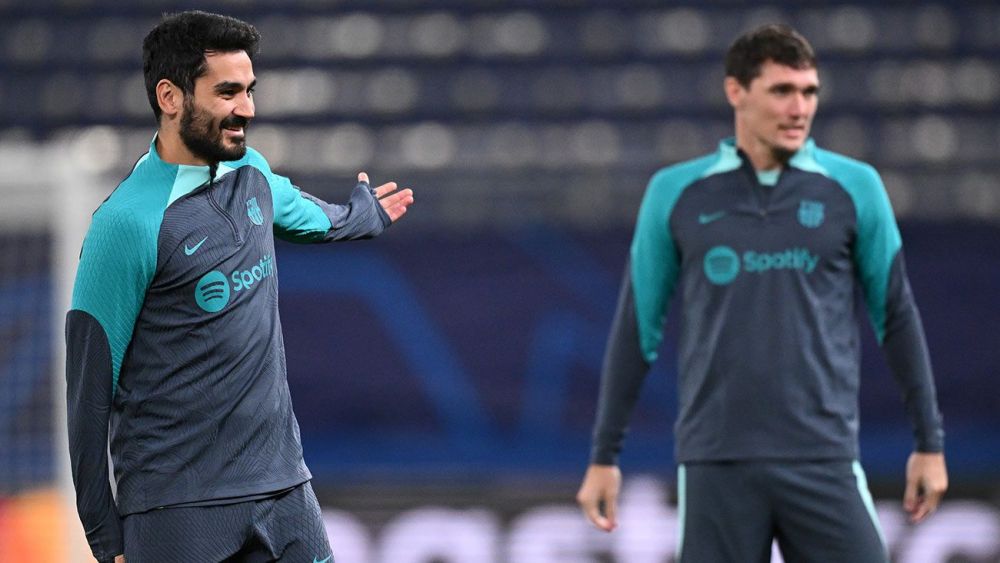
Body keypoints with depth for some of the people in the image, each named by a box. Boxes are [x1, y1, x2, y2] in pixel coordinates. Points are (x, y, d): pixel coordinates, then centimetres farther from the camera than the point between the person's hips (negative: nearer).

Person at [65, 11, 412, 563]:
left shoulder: (251, 172, 7)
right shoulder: (126, 222, -15)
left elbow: (306, 215, 32)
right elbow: (90, 389, -12)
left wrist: (365, 213, 52)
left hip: (283, 487, 6)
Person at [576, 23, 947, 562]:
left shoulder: (854, 188, 4)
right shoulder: (674, 194, 5)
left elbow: (896, 316, 10)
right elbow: (636, 326, 10)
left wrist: (929, 442, 9)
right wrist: (604, 456, 9)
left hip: (823, 458, 0)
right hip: (715, 464, 0)